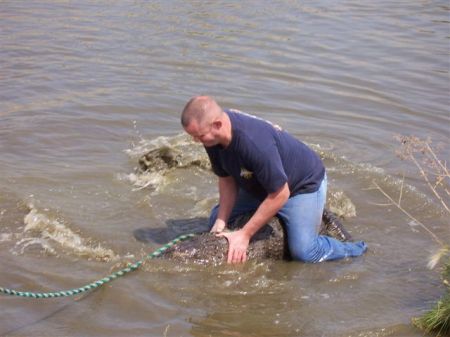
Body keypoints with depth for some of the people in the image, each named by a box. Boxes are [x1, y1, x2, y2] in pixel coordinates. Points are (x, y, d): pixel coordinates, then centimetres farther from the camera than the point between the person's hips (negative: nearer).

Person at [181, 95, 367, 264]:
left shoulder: (254, 142, -42)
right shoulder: (213, 136, -19)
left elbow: (280, 195, -31)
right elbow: (227, 180, -4)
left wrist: (244, 235, -26)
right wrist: (221, 223, -15)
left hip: (304, 183, -8)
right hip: (259, 184, 8)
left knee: (304, 252, -19)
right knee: (216, 221, 9)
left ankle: (356, 250, 9)